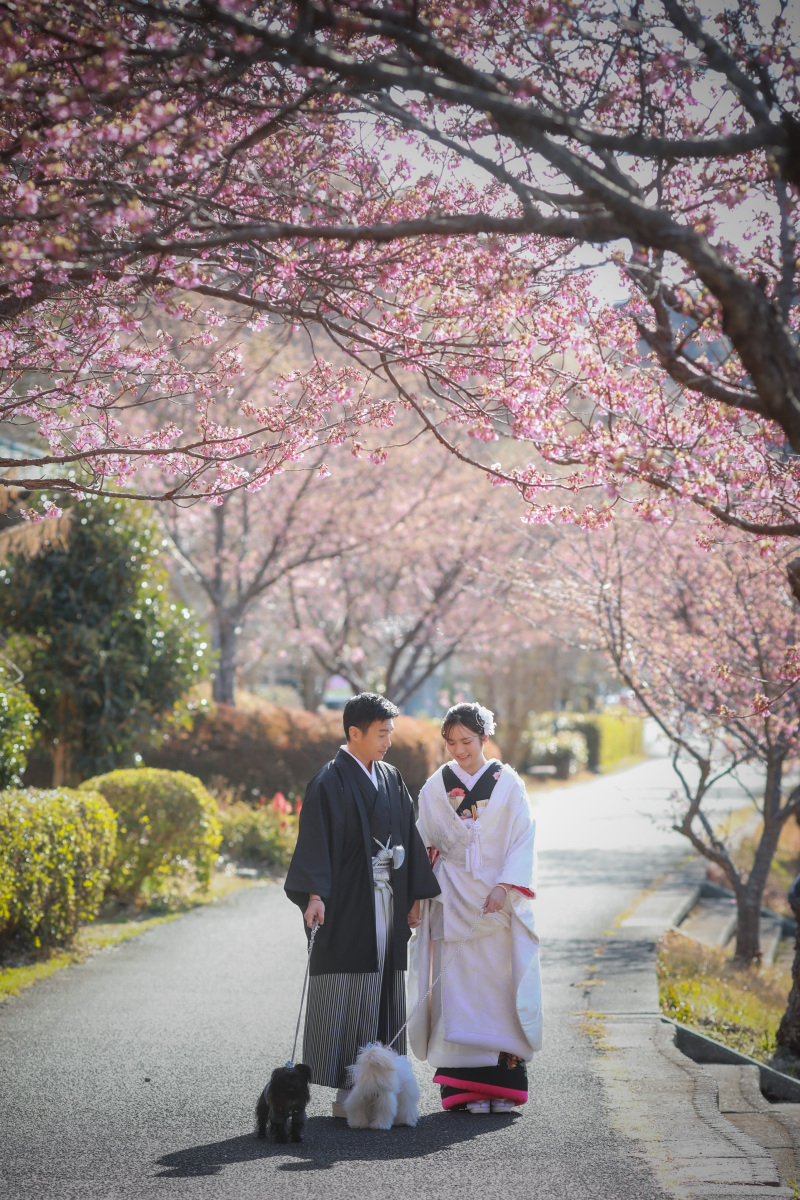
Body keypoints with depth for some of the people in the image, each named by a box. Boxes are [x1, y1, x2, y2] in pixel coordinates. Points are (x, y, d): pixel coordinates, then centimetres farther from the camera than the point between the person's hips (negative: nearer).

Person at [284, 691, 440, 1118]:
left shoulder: (391, 779, 14)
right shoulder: (330, 782, -8)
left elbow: (407, 836, 18)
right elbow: (315, 841, -17)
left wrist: (415, 896, 15)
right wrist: (314, 895, -30)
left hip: (388, 904, 7)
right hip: (348, 908, -7)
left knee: (384, 997, 8)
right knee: (347, 1001, -5)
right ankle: (346, 1092, -1)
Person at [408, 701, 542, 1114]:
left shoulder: (508, 783, 4)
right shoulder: (436, 787, 7)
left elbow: (523, 840, -1)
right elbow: (424, 846, 9)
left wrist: (505, 887, -13)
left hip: (501, 902, 0)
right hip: (454, 901, 1)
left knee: (501, 985, -4)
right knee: (461, 989, -5)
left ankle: (503, 1085, 3)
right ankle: (469, 1088, -3)